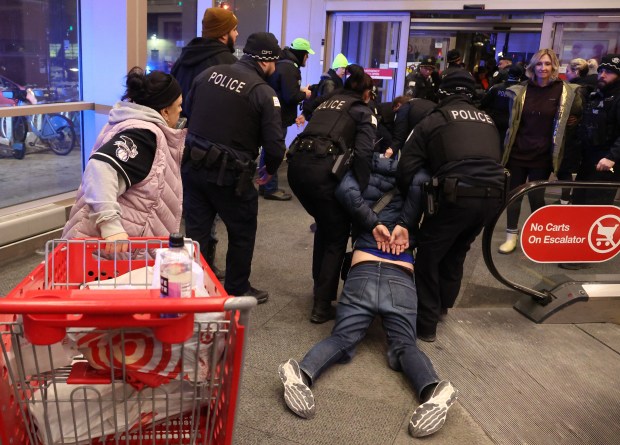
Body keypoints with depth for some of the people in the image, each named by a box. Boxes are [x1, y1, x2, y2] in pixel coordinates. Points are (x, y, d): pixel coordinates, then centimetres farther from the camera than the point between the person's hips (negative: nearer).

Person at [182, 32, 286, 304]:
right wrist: (269, 172, 7)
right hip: (230, 174, -5)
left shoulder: (208, 73, 5)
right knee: (242, 234, 15)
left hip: (193, 165, 5)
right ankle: (237, 291, 28)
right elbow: (275, 146, -13)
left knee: (195, 232, 14)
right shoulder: (264, 93, -11)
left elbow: (188, 111, 16)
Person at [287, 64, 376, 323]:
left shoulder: (328, 102, 28)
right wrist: (362, 191, -3)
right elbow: (363, 153, -6)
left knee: (324, 225, 26)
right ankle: (322, 306, 7)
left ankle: (320, 285, 35)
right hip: (321, 169, -6)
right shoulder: (363, 112, 11)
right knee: (338, 235, 8)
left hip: (296, 164, 6)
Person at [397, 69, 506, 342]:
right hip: (493, 195, 6)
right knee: (456, 252, 26)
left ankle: (426, 323, 11)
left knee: (429, 253, 10)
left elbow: (407, 167, 2)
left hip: (459, 195, -6)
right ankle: (443, 305, 43)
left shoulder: (434, 120, 8)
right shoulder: (487, 121, 25)